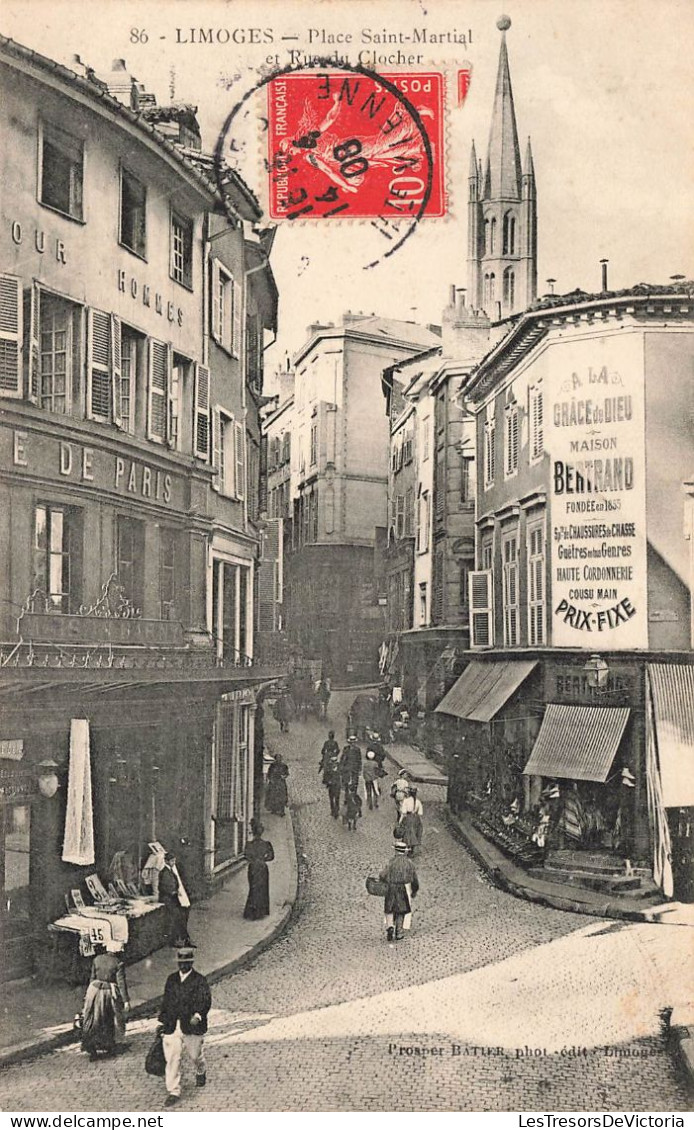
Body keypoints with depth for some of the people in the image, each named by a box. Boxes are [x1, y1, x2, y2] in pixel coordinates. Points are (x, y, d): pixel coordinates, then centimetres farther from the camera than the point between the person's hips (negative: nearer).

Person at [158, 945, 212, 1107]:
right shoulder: (171, 979, 10)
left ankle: (201, 1072, 46)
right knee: (172, 1059, -4)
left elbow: (205, 1001, -14)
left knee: (195, 1055, 12)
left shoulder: (199, 980, -5)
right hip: (172, 1026, 3)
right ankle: (173, 1092, 5)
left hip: (192, 1026, -3)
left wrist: (198, 1015, -30)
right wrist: (162, 1021, 15)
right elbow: (165, 1001, 17)